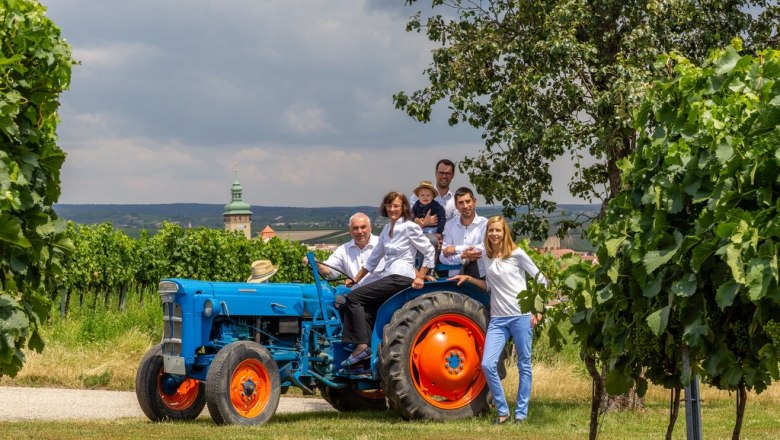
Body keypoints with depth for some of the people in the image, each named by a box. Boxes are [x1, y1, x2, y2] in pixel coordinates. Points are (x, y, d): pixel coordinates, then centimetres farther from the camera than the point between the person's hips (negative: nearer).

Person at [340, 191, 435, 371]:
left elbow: (430, 252, -4)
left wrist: (420, 277, -8)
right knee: (367, 312, -8)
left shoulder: (409, 227, -6)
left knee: (354, 297, -15)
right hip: (389, 277, 8)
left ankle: (361, 346, -20)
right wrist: (356, 280, 21)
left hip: (402, 278, -8)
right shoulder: (387, 229, 17)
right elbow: (374, 258, 24)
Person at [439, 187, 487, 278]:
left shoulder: (484, 223, 1)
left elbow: (486, 248, -16)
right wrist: (463, 258, -16)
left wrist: (456, 249, -8)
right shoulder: (449, 226, 10)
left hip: (480, 275, -2)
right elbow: (443, 257, 3)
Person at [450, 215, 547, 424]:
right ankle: (502, 411, 4)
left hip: (521, 316, -4)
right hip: (497, 319, 4)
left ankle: (521, 413, 12)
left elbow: (541, 280, 0)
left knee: (524, 366, 3)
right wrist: (469, 279, 9)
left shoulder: (516, 254, -5)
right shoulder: (486, 257, 9)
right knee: (488, 364, -9)